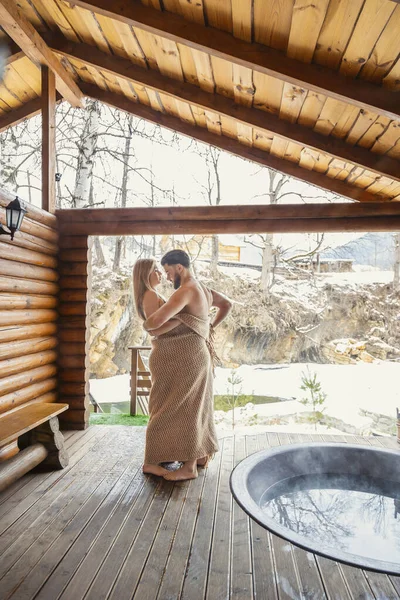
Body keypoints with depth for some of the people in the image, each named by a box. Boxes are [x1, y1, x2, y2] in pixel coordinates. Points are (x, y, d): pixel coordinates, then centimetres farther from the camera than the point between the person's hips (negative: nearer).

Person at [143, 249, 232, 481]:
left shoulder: (185, 291, -20)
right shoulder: (203, 288, 10)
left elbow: (157, 320, -29)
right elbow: (227, 304, 25)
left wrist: (145, 325, -5)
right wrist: (211, 327, 20)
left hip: (186, 358, -10)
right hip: (194, 355, 10)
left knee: (184, 409, -2)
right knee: (196, 406, 17)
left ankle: (189, 467, 8)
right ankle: (202, 455, 30)